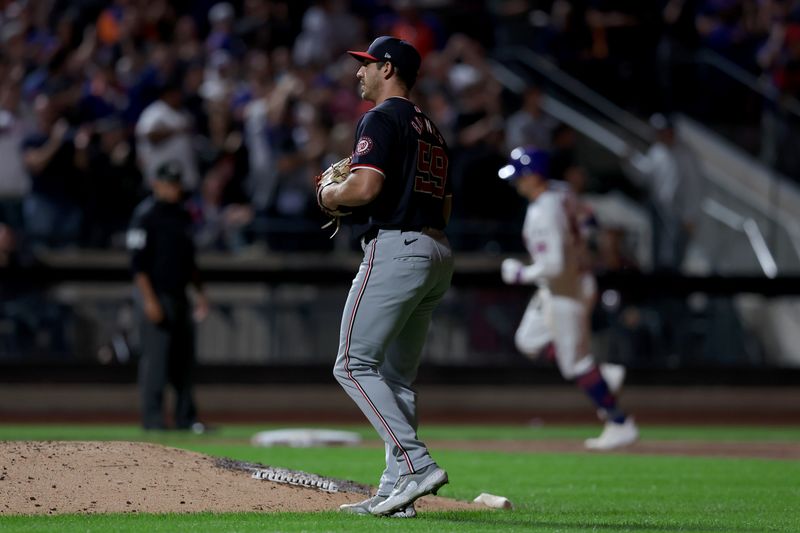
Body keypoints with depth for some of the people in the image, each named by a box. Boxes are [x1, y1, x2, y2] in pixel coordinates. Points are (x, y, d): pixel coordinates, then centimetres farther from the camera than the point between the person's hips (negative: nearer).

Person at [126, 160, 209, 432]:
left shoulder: (183, 215, 16)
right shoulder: (146, 215, -9)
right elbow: (138, 262, -14)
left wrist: (199, 291, 17)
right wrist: (149, 300, -19)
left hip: (179, 295, 8)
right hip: (156, 294, -8)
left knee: (184, 358, 8)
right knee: (156, 357, -8)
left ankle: (186, 417, 13)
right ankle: (152, 419, -4)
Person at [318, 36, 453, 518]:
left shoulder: (382, 119, -6)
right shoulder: (432, 130, 23)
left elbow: (365, 186, -21)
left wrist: (330, 196, 0)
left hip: (395, 250, -9)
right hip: (438, 254, 9)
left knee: (354, 365, -8)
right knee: (397, 377, 11)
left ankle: (416, 463, -19)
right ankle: (397, 489, 8)